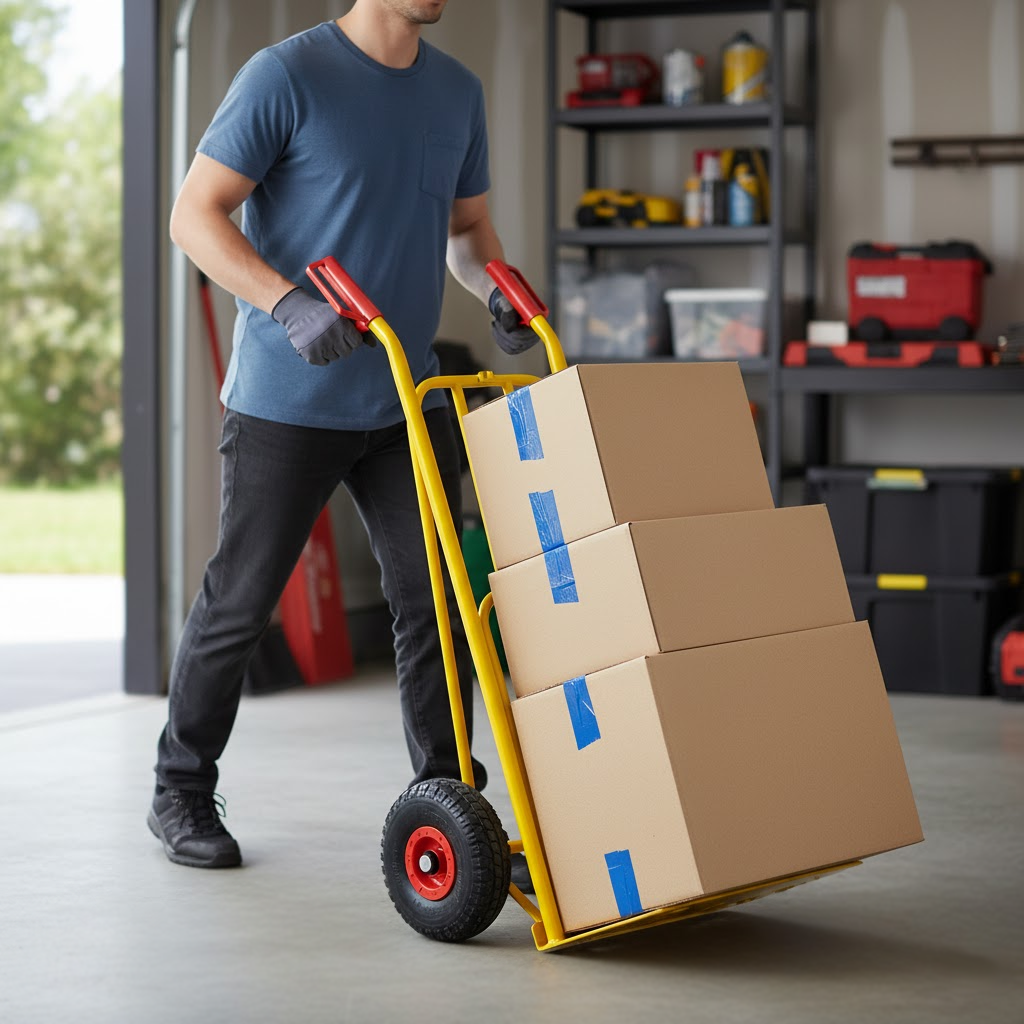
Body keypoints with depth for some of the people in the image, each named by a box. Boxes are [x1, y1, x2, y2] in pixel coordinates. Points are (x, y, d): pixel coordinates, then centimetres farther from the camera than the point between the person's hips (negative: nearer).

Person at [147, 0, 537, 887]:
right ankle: (182, 793, 21)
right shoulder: (287, 76, -11)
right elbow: (196, 215, -13)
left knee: (437, 599, -1)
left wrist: (499, 290, -2)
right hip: (288, 404, -5)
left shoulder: (457, 91, 8)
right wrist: (289, 301, -28)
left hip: (406, 404, 5)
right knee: (241, 601, 4)